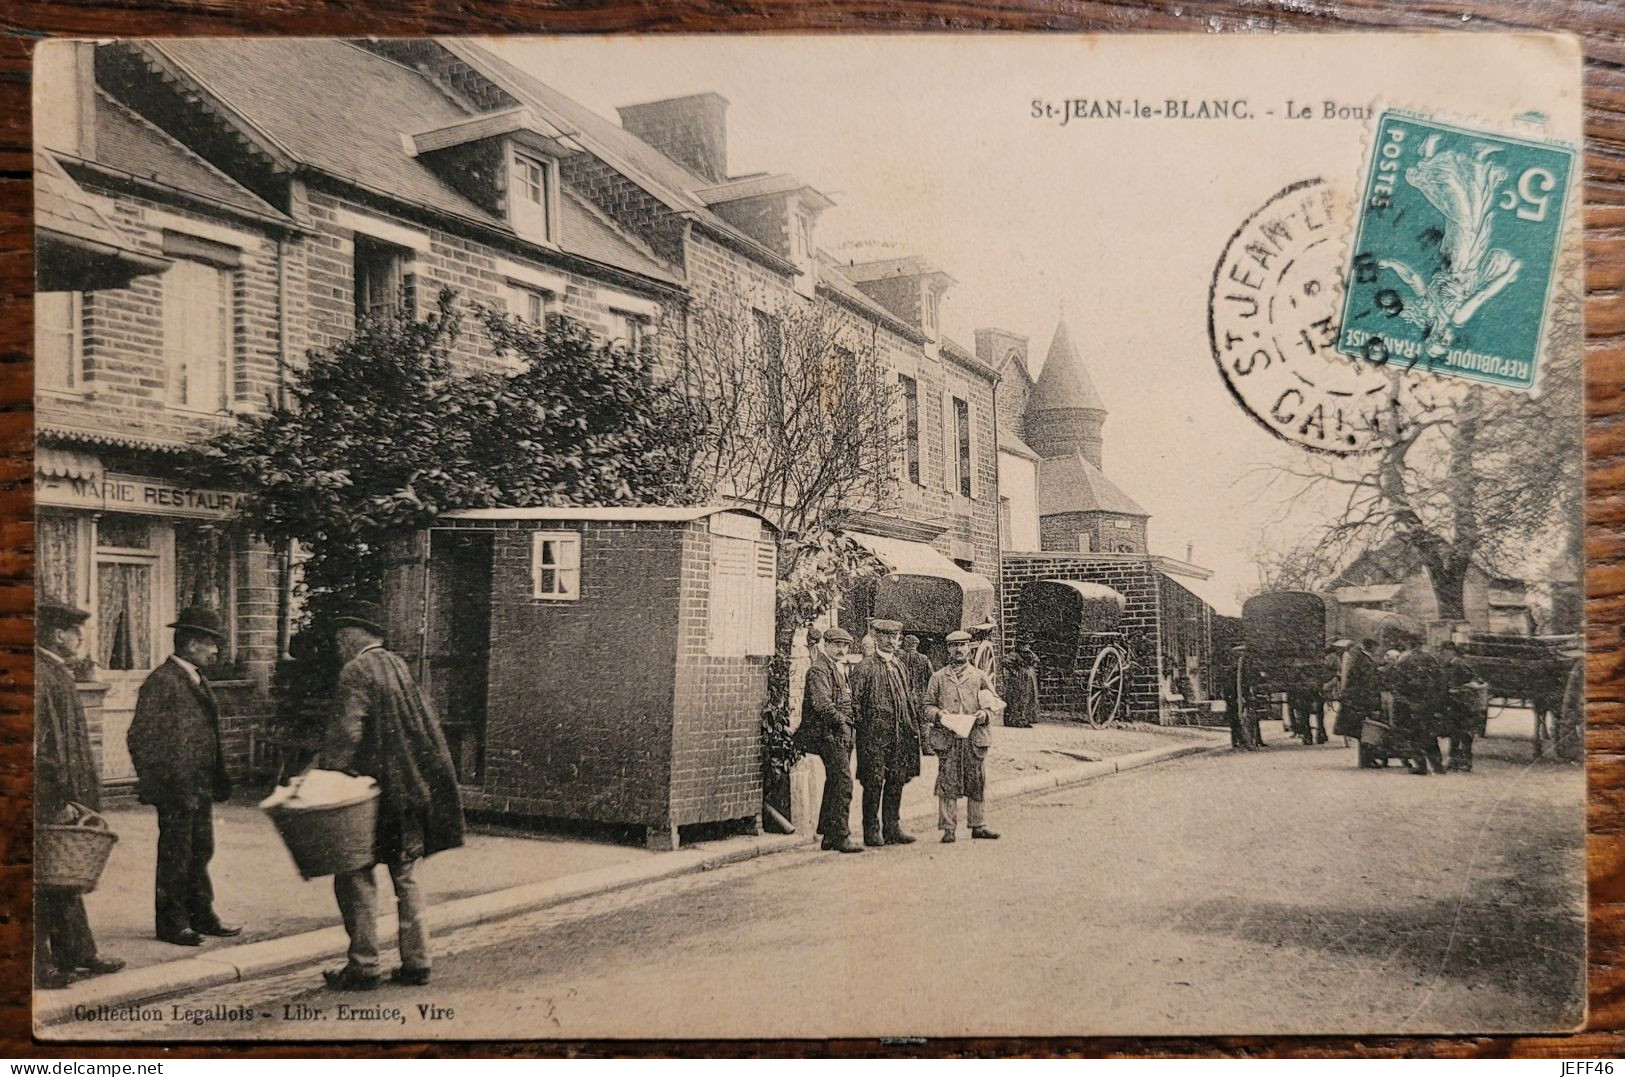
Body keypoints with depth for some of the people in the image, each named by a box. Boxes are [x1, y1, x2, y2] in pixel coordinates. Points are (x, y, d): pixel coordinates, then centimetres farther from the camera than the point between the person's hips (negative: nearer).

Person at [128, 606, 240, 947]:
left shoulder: (198, 680, 15)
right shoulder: (161, 682, -14)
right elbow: (141, 737, -17)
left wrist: (218, 779, 14)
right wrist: (156, 785, -17)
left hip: (201, 787, 9)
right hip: (176, 788, -9)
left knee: (201, 852, 16)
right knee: (175, 855, 2)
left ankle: (202, 915, 27)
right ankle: (171, 922, 13)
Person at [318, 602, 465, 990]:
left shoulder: (357, 671, -10)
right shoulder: (397, 664, 13)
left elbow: (346, 731, -20)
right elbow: (424, 723, 17)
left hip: (375, 789, -8)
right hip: (410, 789, 8)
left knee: (356, 876, 1)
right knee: (408, 876, 11)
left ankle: (363, 965, 3)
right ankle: (416, 961, 14)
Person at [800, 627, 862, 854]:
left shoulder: (840, 669, 20)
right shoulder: (819, 669, -10)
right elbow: (821, 702, -22)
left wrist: (849, 721, 12)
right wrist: (840, 720, -18)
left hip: (842, 733, 10)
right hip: (829, 733, -10)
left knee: (835, 784, 13)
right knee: (843, 783, -13)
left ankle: (828, 835, 20)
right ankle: (840, 836, -11)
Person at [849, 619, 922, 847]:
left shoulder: (900, 666, 16)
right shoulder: (865, 667, -6)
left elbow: (909, 698, 21)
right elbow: (855, 701, -7)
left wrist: (914, 726, 15)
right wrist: (860, 724, -12)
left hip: (900, 733, 7)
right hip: (874, 734, -7)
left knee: (896, 781, 9)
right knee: (873, 782, -3)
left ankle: (892, 828, 17)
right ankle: (872, 831, 4)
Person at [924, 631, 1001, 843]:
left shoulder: (980, 677, 11)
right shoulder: (938, 678, 10)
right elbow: (928, 706, 9)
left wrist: (985, 714, -9)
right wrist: (938, 714, -12)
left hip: (975, 738, 1)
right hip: (947, 738, -1)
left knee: (977, 784, 5)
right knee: (947, 784, -2)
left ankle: (978, 825, 15)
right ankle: (948, 828, 4)